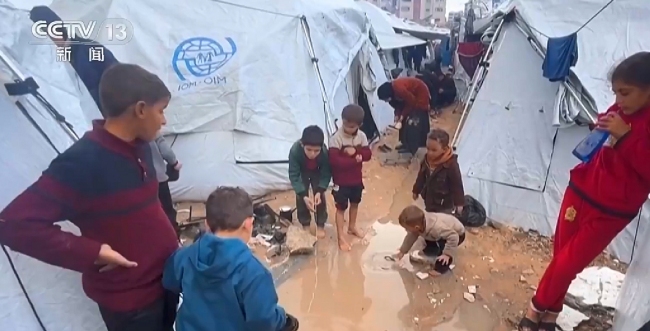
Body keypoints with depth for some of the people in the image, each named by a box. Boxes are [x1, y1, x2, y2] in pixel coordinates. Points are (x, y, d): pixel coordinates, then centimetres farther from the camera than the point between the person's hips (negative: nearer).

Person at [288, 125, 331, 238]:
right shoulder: (295, 151, -41)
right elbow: (294, 176, -33)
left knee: (320, 197, -1)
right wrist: (304, 196, -41)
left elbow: (326, 174, -24)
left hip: (318, 172, 0)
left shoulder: (325, 152, -39)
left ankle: (320, 225, 20)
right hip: (302, 173, 0)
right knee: (300, 198, -2)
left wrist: (319, 192, -36)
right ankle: (305, 225, 19)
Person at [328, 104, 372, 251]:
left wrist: (355, 151, -26)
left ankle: (352, 227, 45)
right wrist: (355, 160, -23)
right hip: (341, 181, -6)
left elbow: (368, 154, -7)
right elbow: (334, 160, -29)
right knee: (341, 208, 5)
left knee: (355, 203, 22)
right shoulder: (336, 138, -22)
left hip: (357, 179, 6)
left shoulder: (362, 136, -5)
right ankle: (341, 237, 16)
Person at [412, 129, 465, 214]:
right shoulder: (426, 160, -8)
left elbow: (457, 185, -20)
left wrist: (459, 203, -14)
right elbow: (421, 177, 7)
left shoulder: (451, 165, -27)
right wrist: (416, 190, 17)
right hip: (429, 201, 6)